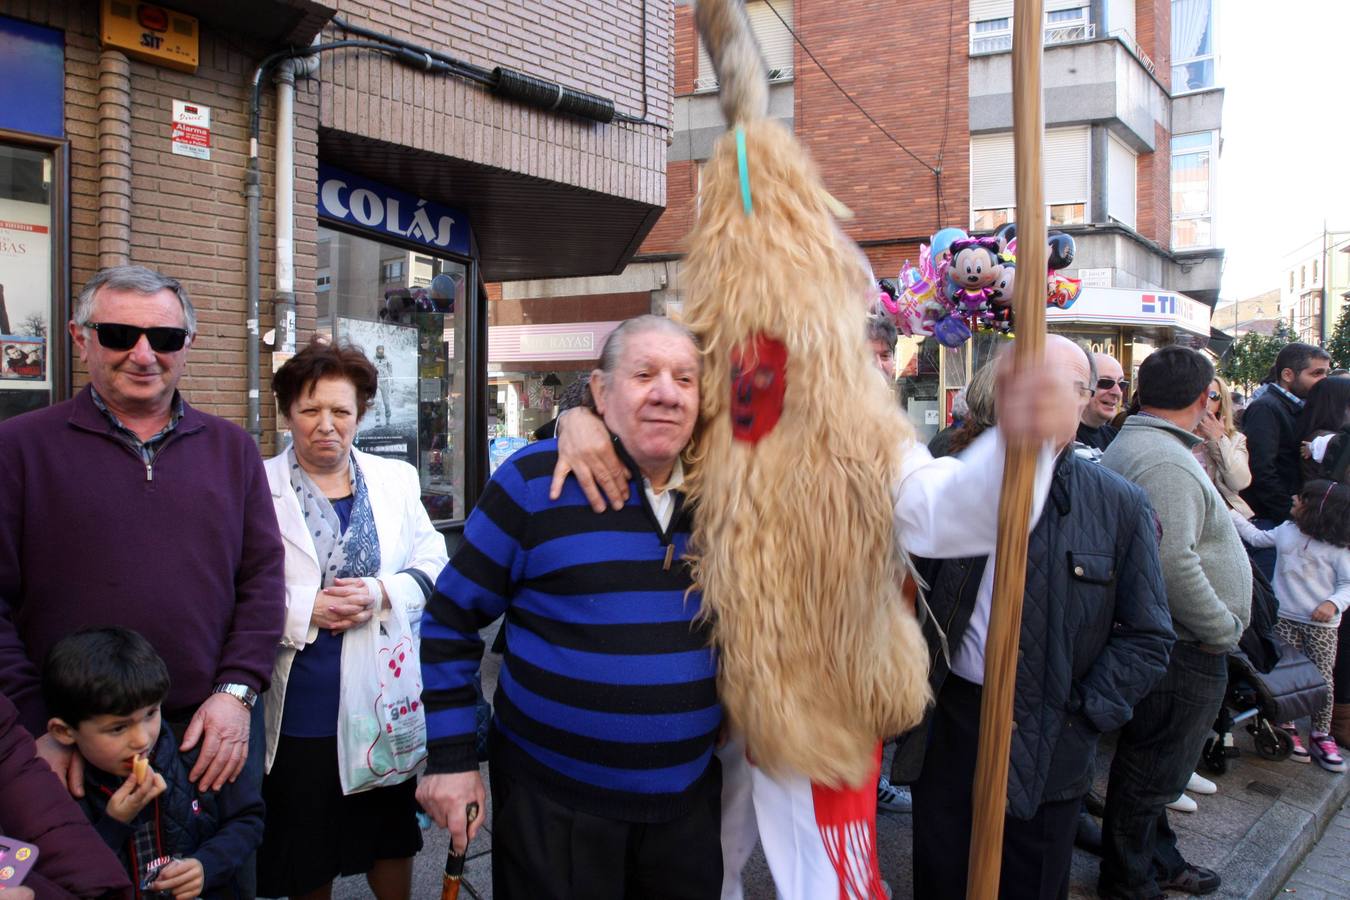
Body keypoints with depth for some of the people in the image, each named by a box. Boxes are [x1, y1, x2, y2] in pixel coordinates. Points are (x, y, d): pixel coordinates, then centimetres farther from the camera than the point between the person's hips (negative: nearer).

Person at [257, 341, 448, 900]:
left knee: (392, 841, 17)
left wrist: (382, 594, -13)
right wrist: (308, 608, -18)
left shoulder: (396, 480, 6)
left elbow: (433, 566, 4)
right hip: (301, 706, -2)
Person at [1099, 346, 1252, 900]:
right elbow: (1173, 563, -30)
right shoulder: (1167, 461, -23)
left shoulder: (1128, 445, 12)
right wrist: (1225, 630, -18)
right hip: (1184, 648, -11)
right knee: (1152, 773, 5)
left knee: (1154, 766, 23)